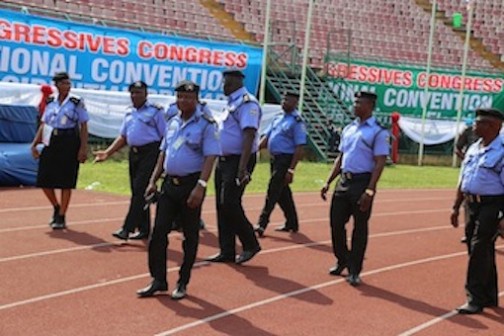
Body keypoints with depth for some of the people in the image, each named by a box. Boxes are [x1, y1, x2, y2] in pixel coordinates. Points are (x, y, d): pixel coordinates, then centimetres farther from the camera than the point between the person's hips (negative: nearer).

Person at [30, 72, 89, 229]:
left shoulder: (77, 102, -3)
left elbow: (83, 126, -4)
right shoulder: (50, 102, 10)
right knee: (44, 180, 5)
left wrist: (83, 148, -12)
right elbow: (43, 124, 15)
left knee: (66, 182, -2)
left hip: (69, 143, -5)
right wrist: (34, 144, 10)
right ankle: (57, 208, 29)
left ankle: (61, 217, 10)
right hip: (51, 143, 5)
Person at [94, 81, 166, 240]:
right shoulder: (129, 112, 15)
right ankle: (144, 229, 18)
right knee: (137, 191, 10)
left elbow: (165, 136, -8)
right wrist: (107, 152, 8)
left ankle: (127, 228, -12)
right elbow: (123, 137, 17)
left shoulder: (155, 111, -5)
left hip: (150, 152, -7)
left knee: (139, 191, -11)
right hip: (133, 153, 7)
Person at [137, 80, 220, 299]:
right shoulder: (172, 123, 12)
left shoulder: (206, 125, -8)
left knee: (190, 236, 4)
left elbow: (210, 158, -15)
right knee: (158, 232, 2)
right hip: (169, 183, 6)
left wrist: (200, 186, -24)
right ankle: (158, 280, 11)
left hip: (190, 185, -6)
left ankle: (183, 283, 14)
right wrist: (153, 181, 11)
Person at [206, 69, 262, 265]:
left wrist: (242, 168, -30)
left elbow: (249, 135, -23)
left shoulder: (247, 103, -14)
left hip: (237, 161, -9)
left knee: (229, 204, -12)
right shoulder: (231, 103, 16)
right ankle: (227, 252, 16)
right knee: (222, 206, 9)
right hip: (224, 160, 9)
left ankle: (250, 244, 4)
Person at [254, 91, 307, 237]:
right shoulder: (278, 118, 14)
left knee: (273, 191, -10)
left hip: (286, 159, -8)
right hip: (274, 158, 8)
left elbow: (299, 148, -15)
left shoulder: (297, 121, -11)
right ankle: (291, 223, 25)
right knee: (282, 192, 14)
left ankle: (262, 224, -8)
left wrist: (291, 169, -20)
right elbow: (267, 137, 16)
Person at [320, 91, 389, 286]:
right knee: (336, 223, 7)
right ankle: (342, 261, 26)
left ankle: (354, 270, 11)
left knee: (360, 227, 2)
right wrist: (328, 182, 12)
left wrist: (370, 190, -20)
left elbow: (379, 163, -13)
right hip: (343, 181, 7)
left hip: (362, 182, -6)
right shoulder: (348, 129, 13)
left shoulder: (378, 132, -9)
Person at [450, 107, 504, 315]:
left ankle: (476, 299, -2)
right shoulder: (473, 149, 11)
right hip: (473, 205, 8)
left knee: (480, 250, -9)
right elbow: (462, 181, 17)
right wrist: (456, 208, 17)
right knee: (482, 251, 16)